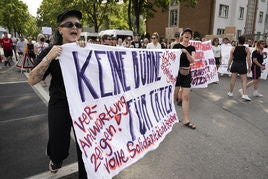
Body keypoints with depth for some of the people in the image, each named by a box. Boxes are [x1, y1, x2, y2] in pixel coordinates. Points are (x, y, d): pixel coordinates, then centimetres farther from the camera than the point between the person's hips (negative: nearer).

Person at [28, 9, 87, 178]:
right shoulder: (51, 52, -3)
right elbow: (32, 80, -11)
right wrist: (48, 58, -24)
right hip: (59, 107, -1)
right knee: (58, 146, 8)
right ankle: (56, 159, 48)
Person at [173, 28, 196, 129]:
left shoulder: (192, 48, 7)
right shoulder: (176, 46, -2)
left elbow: (192, 61, -6)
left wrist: (186, 52, -22)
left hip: (187, 73, 3)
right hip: (176, 72, -3)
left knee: (186, 96, 1)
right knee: (174, 96, 2)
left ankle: (186, 120, 8)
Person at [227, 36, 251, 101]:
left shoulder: (233, 49, -1)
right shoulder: (247, 49, -3)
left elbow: (230, 58, 1)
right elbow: (248, 59, -4)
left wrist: (228, 66, 9)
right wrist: (249, 67, 5)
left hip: (234, 65, 2)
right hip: (242, 66, -1)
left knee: (233, 79, 10)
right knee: (244, 80, 2)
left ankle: (230, 92, 22)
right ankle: (244, 94, -5)